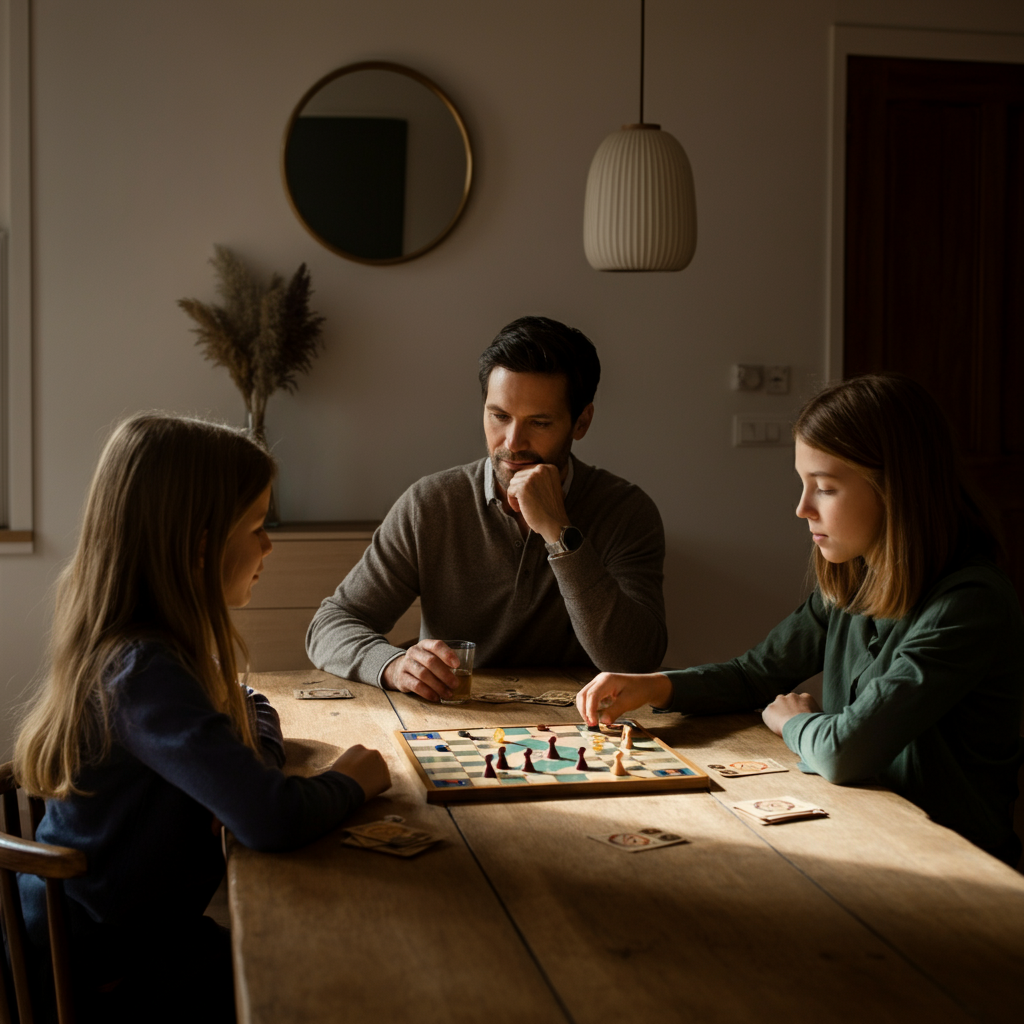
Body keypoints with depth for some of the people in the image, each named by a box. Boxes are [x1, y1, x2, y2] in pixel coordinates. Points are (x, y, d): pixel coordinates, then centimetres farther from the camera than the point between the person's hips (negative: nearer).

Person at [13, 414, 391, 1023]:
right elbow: (272, 819, -39)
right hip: (101, 973, -9)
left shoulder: (157, 641, 0)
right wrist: (352, 781, -17)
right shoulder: (142, 671, -29)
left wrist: (256, 760, -6)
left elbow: (248, 707, 18)